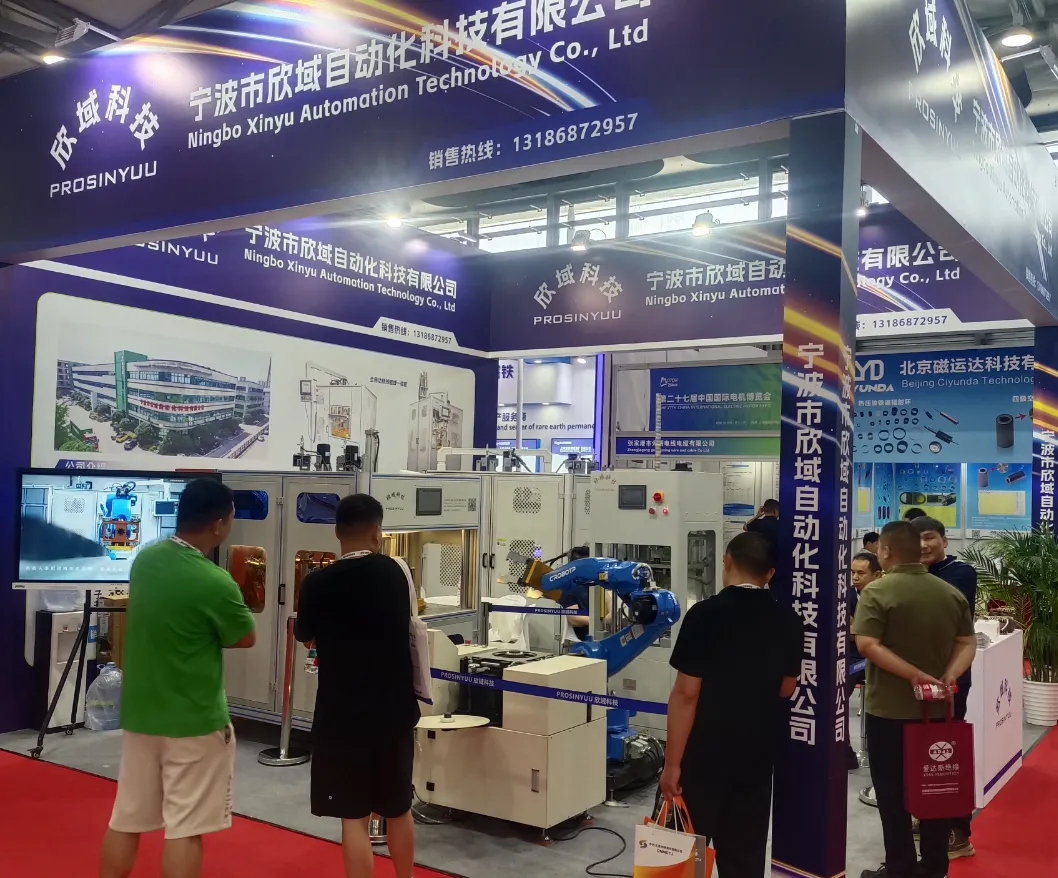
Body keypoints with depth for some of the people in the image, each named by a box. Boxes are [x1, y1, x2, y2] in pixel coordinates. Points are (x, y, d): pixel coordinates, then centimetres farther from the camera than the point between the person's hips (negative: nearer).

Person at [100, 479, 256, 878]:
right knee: (184, 828, 4)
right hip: (194, 720, -6)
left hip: (139, 712, 7)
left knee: (126, 819, 17)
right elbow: (246, 638, -5)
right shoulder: (215, 583, -22)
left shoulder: (144, 559, -1)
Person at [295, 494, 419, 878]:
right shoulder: (394, 572, -3)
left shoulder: (318, 583, -12)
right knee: (398, 808, 19)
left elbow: (304, 636, 6)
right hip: (394, 708, 4)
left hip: (344, 714, -3)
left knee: (354, 816, 3)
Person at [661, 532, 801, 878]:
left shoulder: (705, 614, -15)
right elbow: (785, 690, 12)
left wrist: (672, 763, -11)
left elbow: (686, 694, -16)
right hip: (758, 753, 4)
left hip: (704, 753, -4)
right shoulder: (788, 621, 0)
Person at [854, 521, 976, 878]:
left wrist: (915, 674, -21)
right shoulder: (952, 593, 4)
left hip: (889, 708, -5)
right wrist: (948, 677, -10)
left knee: (892, 791, 6)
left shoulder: (877, 591, -14)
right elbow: (968, 644, 2)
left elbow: (867, 645, -23)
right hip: (937, 707, 5)